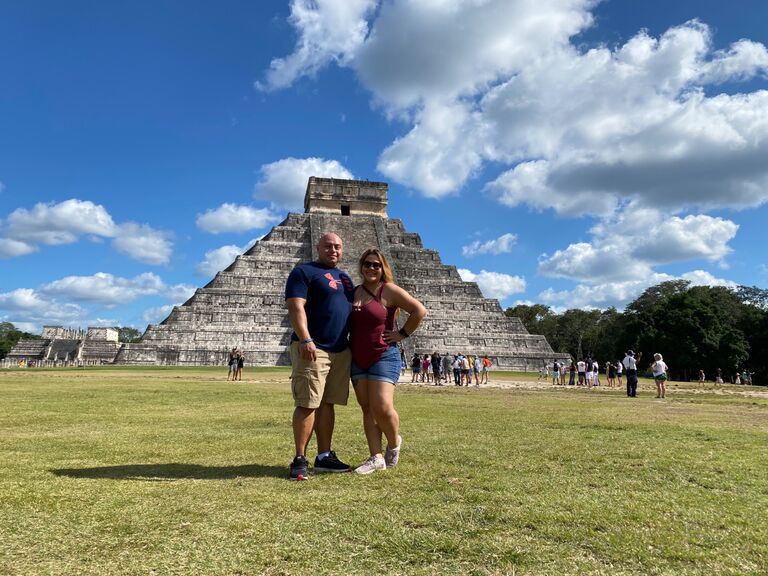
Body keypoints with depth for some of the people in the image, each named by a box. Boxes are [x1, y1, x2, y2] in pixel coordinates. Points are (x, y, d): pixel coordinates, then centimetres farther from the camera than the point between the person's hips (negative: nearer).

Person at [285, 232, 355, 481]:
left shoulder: (344, 277, 22)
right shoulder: (304, 272, -2)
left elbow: (351, 309, 29)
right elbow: (296, 307, -13)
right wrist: (305, 340, -25)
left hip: (341, 350, 7)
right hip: (312, 348, -7)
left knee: (327, 403, 9)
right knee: (307, 404, -9)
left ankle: (324, 456, 15)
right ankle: (300, 460, -3)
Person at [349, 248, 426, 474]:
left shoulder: (389, 290, -8)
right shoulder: (353, 292, 10)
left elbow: (420, 310, -10)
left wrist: (402, 334, -9)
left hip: (384, 357, -6)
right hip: (358, 360, 6)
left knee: (382, 407, -13)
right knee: (367, 409, 5)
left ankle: (394, 442, 16)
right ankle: (376, 457, 10)